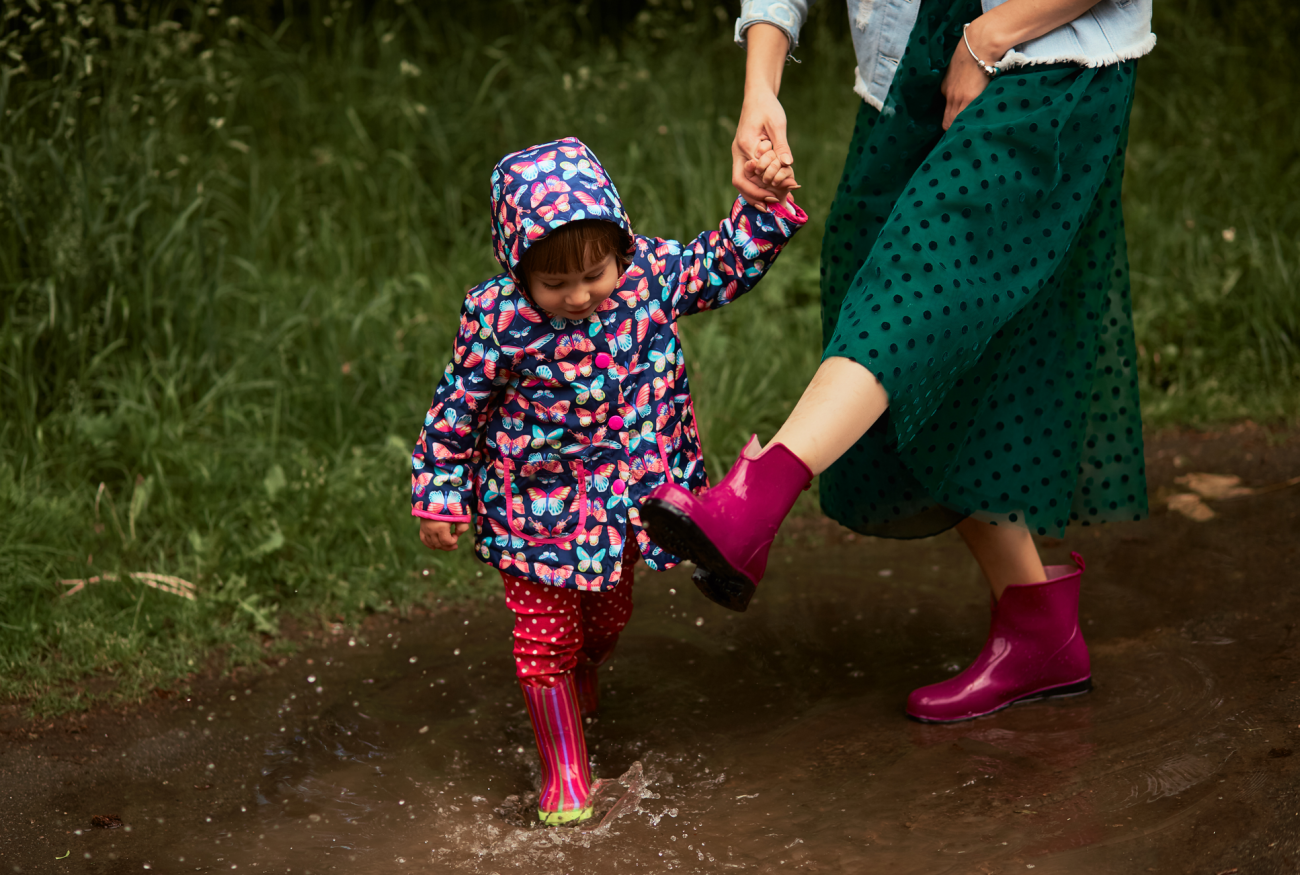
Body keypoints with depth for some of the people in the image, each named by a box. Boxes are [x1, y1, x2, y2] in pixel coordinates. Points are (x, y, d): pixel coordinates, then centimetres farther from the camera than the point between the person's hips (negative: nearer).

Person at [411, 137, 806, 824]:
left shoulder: (649, 273, -15)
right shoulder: (498, 318, -23)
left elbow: (724, 263, 3)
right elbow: (456, 408, -11)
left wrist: (766, 206, -10)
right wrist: (440, 498, -7)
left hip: (629, 501, 4)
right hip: (539, 510, -4)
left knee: (606, 618, 24)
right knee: (547, 636, 5)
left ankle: (579, 695, 55)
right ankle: (563, 771, 22)